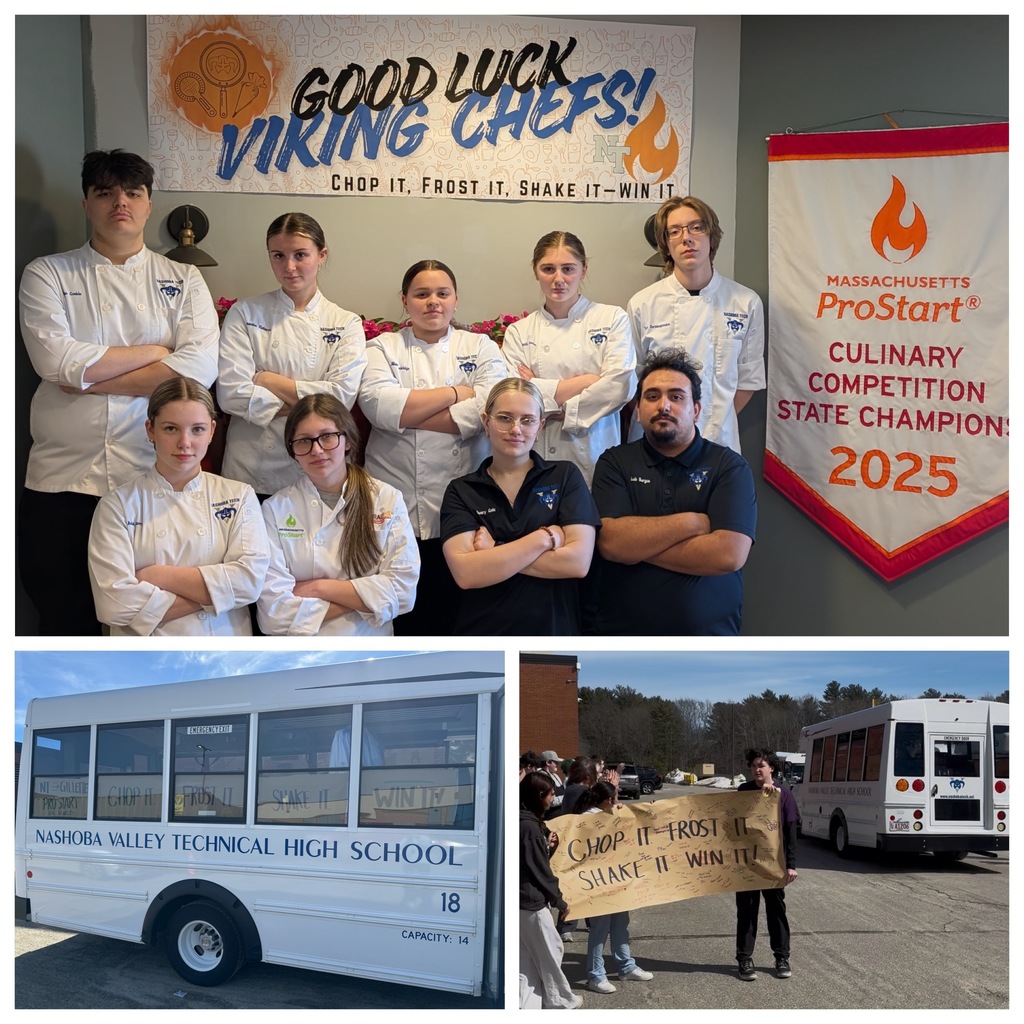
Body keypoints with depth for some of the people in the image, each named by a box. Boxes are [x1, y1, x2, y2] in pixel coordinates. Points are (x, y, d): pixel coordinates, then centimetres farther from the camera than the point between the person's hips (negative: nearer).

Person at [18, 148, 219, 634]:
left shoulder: (184, 281, 9)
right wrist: (154, 351, -6)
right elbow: (56, 360, -10)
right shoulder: (47, 275, 7)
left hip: (157, 478, 0)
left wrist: (90, 378, -10)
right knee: (66, 619, 6)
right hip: (64, 479, 0)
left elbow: (199, 367, -9)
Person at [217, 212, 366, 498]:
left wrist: (268, 381, -10)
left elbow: (342, 395, -10)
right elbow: (231, 393, -9)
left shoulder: (346, 324, 3)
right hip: (250, 473, 0)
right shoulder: (245, 314, 1)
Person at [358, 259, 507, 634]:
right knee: (404, 616, 1)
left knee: (455, 614, 3)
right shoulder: (382, 348, 10)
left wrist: (407, 415, -9)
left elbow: (490, 408, -8)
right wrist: (456, 393, -7)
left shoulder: (480, 347, 10)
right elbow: (378, 404, -10)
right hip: (398, 507, 0)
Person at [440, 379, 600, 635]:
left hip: (554, 634, 1)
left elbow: (578, 561, -6)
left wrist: (493, 553, -6)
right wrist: (546, 537, -9)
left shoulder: (565, 476, 5)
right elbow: (465, 573, -9)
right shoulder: (461, 491, 5)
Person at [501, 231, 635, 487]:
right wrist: (584, 382, -8)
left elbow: (618, 387, -8)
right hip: (539, 457, 1)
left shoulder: (612, 319, 4)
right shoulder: (519, 332, 8)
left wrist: (552, 407, -7)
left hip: (595, 455, -1)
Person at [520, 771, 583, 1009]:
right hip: (532, 901, -9)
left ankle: (526, 1005, 12)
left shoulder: (525, 822, 9)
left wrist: (546, 846, 5)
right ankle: (559, 1001, 23)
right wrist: (559, 901, -7)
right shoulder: (530, 826, -20)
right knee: (550, 952, 8)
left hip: (520, 900, 9)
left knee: (526, 958, 12)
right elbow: (541, 871, -16)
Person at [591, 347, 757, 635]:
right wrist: (692, 523, -6)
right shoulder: (614, 463, 9)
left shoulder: (729, 467, 5)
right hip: (622, 632, -1)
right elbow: (610, 542, -6)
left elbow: (729, 554, -9)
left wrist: (636, 545, -5)